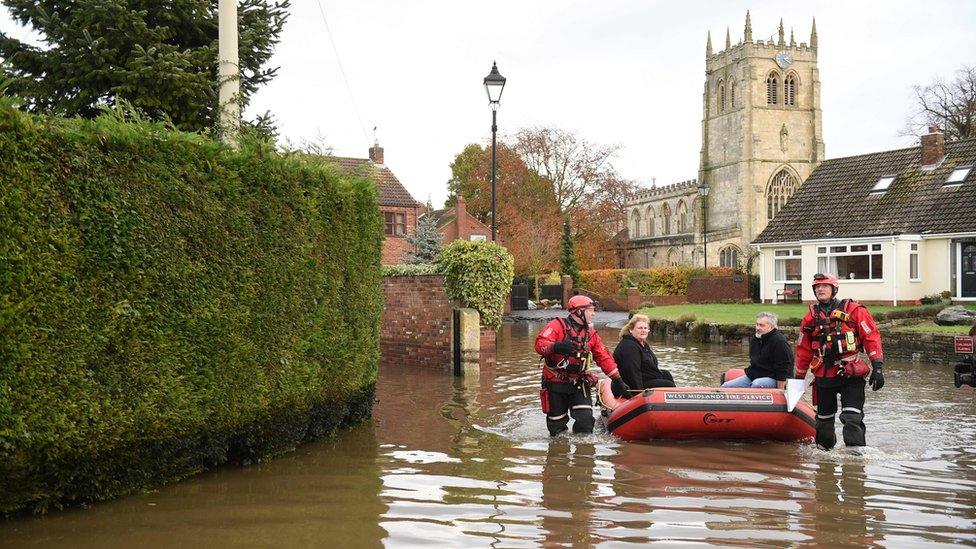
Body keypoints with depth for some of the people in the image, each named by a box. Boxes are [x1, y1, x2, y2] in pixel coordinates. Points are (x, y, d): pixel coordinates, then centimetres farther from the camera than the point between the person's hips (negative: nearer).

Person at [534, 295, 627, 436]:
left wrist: (618, 380, 3)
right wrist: (556, 347, -43)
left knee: (586, 419, -11)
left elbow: (604, 358, 10)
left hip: (578, 383, 4)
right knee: (557, 425, 4)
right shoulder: (558, 325, -9)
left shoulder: (591, 334, 9)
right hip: (555, 383, -4)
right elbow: (540, 344, -22)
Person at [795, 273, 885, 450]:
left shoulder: (854, 310, -2)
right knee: (824, 420, 13)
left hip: (851, 375, -4)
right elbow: (804, 350, 18)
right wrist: (799, 377, 20)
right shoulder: (811, 317, 10)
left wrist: (877, 367, -12)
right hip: (823, 377, 4)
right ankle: (824, 449, 31)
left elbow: (871, 337, -4)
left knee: (852, 419, -14)